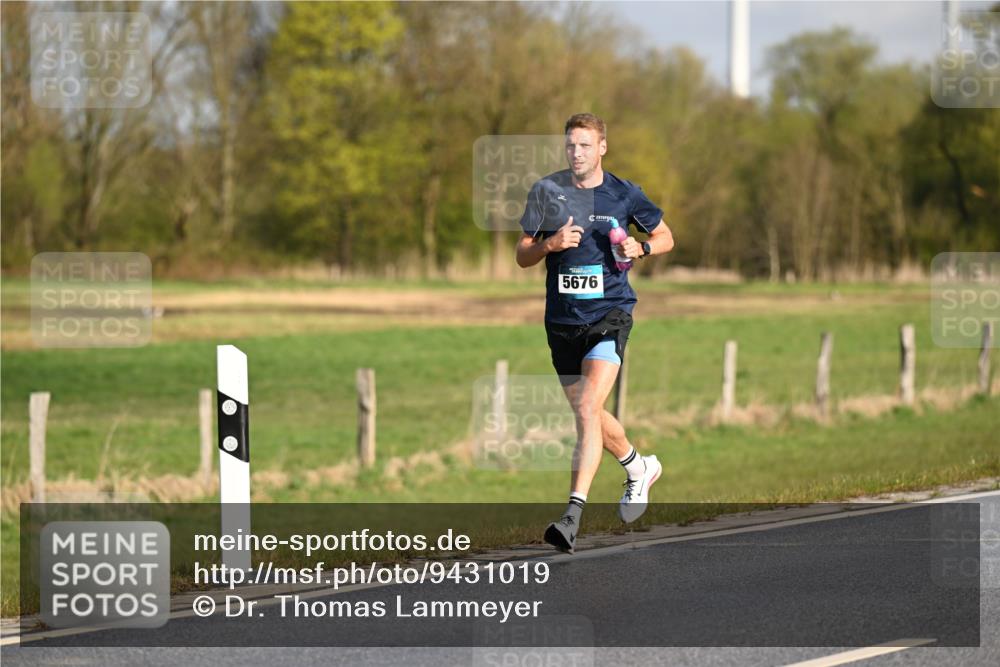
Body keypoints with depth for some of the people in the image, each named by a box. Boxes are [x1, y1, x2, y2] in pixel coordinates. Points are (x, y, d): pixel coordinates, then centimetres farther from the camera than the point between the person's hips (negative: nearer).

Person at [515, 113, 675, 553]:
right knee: (588, 416, 15)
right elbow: (522, 257, 5)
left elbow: (665, 236, 14)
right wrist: (550, 243, -16)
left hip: (609, 314, -4)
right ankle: (639, 468, 44)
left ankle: (573, 514, -25)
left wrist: (640, 248, -8)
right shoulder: (547, 191, 2)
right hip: (563, 319, 4)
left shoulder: (624, 195, 0)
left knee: (588, 408, -21)